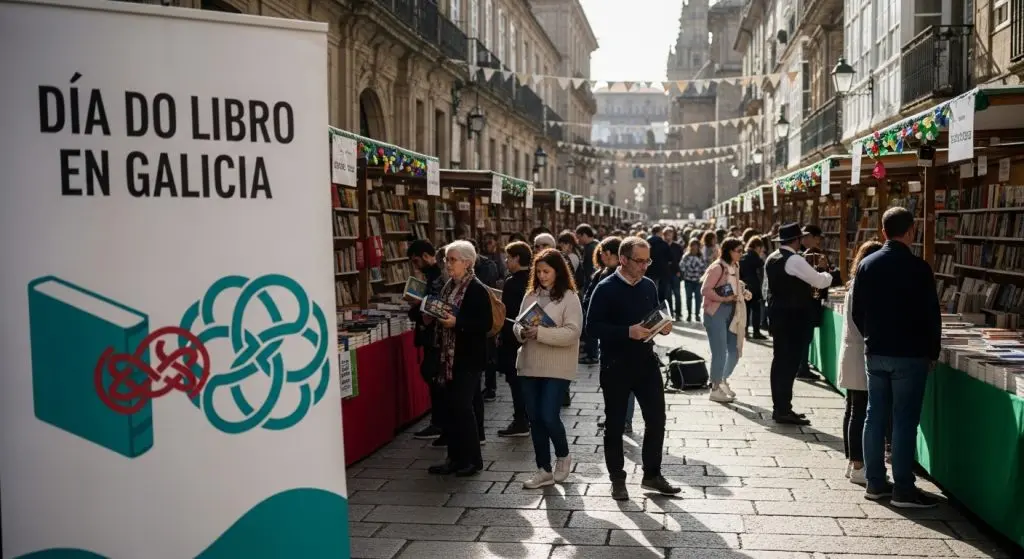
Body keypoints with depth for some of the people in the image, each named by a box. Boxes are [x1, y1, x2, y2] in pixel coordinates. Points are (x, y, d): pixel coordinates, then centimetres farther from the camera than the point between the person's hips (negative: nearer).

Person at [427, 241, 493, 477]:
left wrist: (457, 322, -24)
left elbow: (485, 324, -16)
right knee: (451, 406, 10)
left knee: (463, 406, -6)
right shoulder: (449, 287, 12)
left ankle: (472, 459, 6)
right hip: (449, 356, 8)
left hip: (469, 358, -8)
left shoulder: (477, 290, -12)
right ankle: (455, 458, 19)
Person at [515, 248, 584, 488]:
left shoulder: (569, 298, -7)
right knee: (535, 419, 8)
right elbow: (517, 324, 12)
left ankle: (563, 456, 21)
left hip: (557, 368, -6)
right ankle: (544, 470, 20)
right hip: (529, 365, 6)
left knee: (549, 416, -8)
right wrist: (522, 332, -11)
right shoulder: (530, 295, 10)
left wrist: (541, 333, -24)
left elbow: (572, 333, -16)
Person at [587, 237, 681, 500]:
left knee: (656, 419, 6)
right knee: (615, 424, 6)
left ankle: (652, 475, 23)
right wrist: (628, 332, -25)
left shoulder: (649, 286, 7)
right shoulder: (606, 289, -11)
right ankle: (617, 480, 20)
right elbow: (593, 326, -16)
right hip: (616, 365, -5)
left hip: (646, 361, 5)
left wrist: (663, 326, -4)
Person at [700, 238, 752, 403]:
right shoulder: (717, 267, -15)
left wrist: (743, 293, 3)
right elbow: (705, 290, -18)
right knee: (720, 352, -4)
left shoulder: (735, 267, 11)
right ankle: (715, 389, 9)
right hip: (716, 313, -8)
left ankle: (723, 381, 31)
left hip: (731, 313, 8)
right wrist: (724, 299, -22)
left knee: (735, 350, 11)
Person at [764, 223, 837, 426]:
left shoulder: (771, 259, 10)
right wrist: (827, 275, 11)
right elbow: (820, 282, -11)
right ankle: (784, 411, -1)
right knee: (790, 363, -4)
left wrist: (807, 288, 25)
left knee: (780, 360, 13)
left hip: (777, 314, 9)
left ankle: (779, 407, 19)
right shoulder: (794, 260, -16)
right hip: (794, 317, -9)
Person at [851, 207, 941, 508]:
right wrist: (932, 353, 4)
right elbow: (931, 315, -8)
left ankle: (876, 483, 15)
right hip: (910, 355, -5)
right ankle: (903, 489, 3)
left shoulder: (867, 264, 2)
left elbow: (857, 312, 7)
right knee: (904, 422, -1)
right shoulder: (919, 268, -11)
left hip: (875, 353, 5)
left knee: (875, 417, 9)